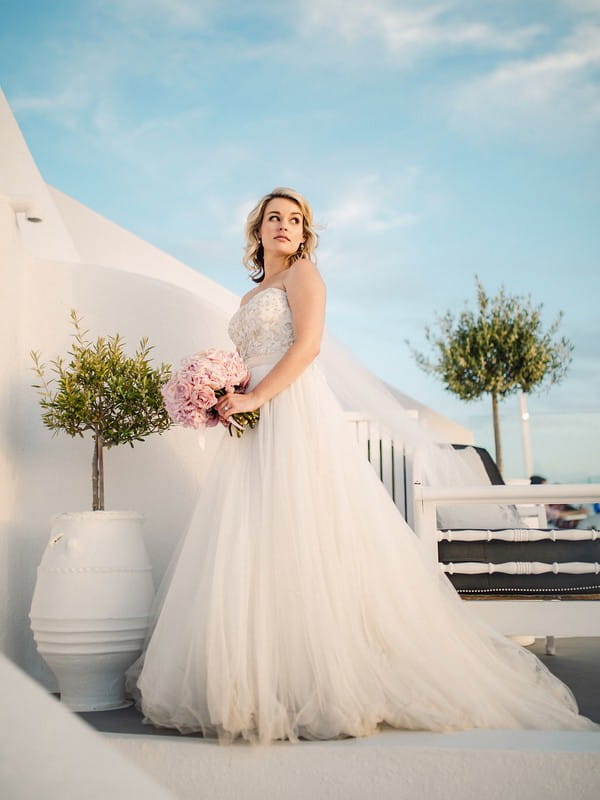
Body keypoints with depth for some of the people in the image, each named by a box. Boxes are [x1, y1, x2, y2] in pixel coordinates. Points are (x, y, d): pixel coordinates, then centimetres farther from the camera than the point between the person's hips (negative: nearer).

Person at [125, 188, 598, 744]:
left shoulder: (302, 273, 5)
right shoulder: (251, 296, 27)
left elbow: (307, 344, -10)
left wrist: (254, 397, -15)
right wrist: (226, 399, 7)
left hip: (297, 414, -7)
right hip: (255, 426, 8)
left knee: (303, 540, -12)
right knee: (250, 547, 0)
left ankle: (331, 680, -7)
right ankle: (261, 681, 3)